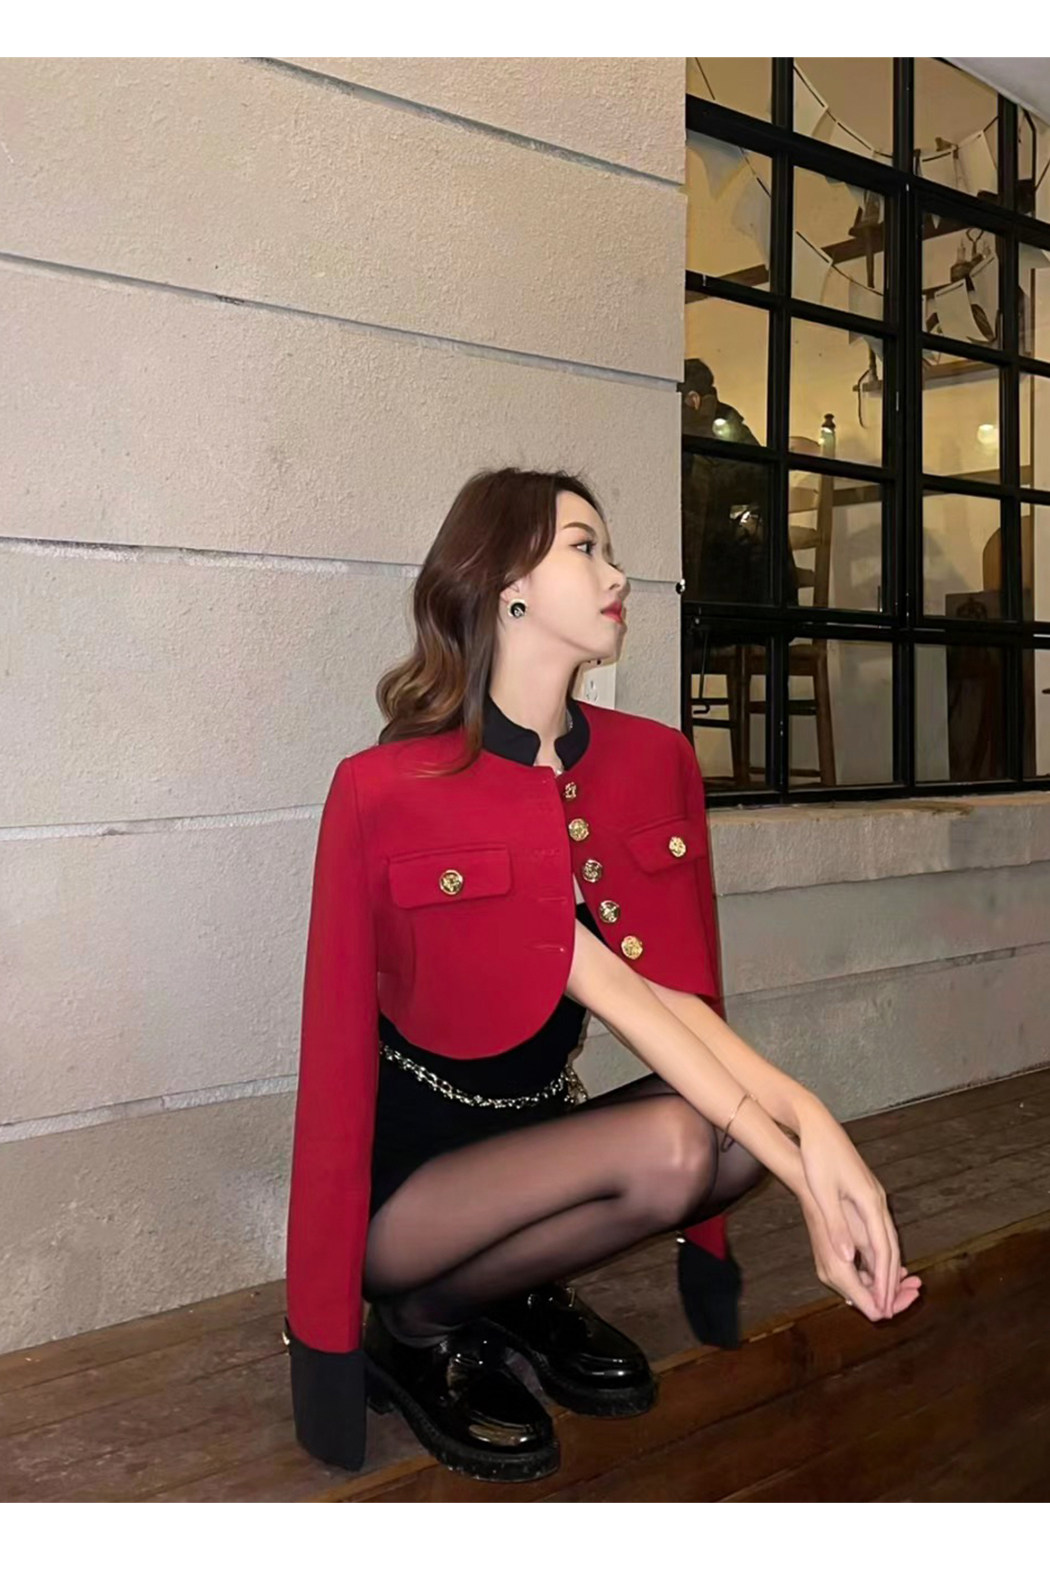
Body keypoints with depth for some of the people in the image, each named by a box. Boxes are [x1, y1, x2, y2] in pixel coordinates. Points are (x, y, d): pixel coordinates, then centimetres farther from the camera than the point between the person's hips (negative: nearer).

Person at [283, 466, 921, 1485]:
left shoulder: (656, 761, -2)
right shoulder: (388, 792, -21)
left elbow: (674, 991, -11)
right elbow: (617, 991, -27)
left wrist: (806, 1131, -29)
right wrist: (809, 1173, -30)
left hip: (539, 1127, 6)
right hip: (408, 1162, -6)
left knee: (780, 1127, -18)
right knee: (666, 1150, -30)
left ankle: (528, 1290, 5)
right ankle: (420, 1323, -4)